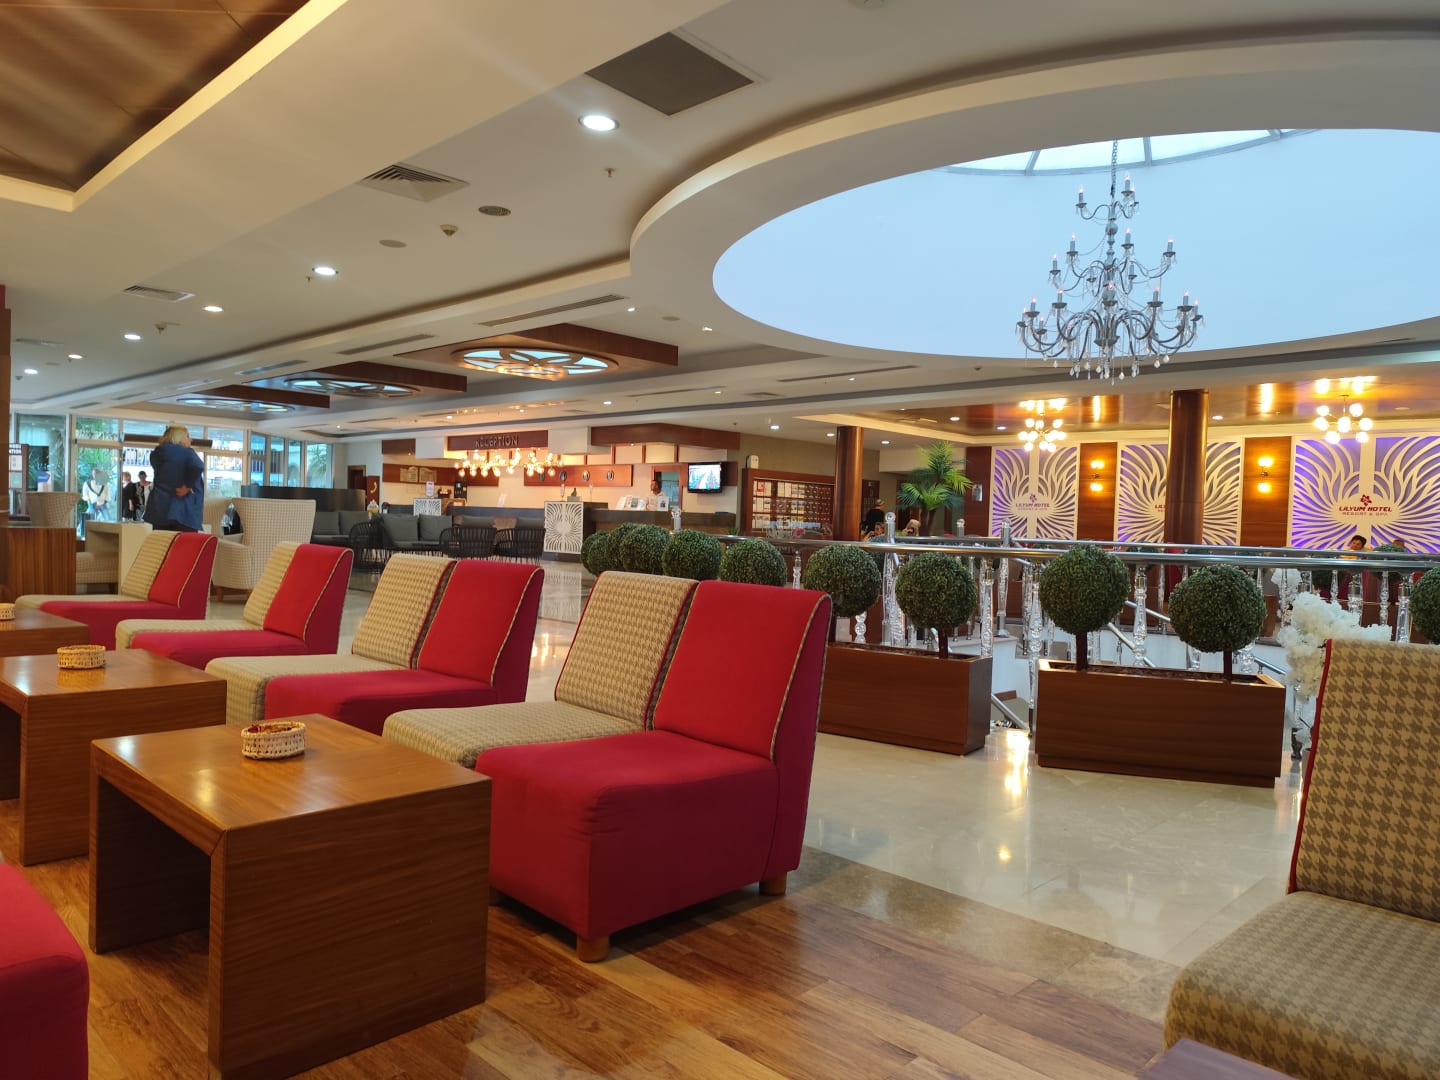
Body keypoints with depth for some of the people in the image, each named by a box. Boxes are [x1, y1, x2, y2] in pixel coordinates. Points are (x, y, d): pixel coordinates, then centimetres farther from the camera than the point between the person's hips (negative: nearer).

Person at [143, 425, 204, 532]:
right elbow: (198, 467, -24)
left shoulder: (157, 454, 13)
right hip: (185, 511, -5)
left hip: (160, 509, 5)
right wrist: (188, 486, -14)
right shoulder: (187, 453, -3)